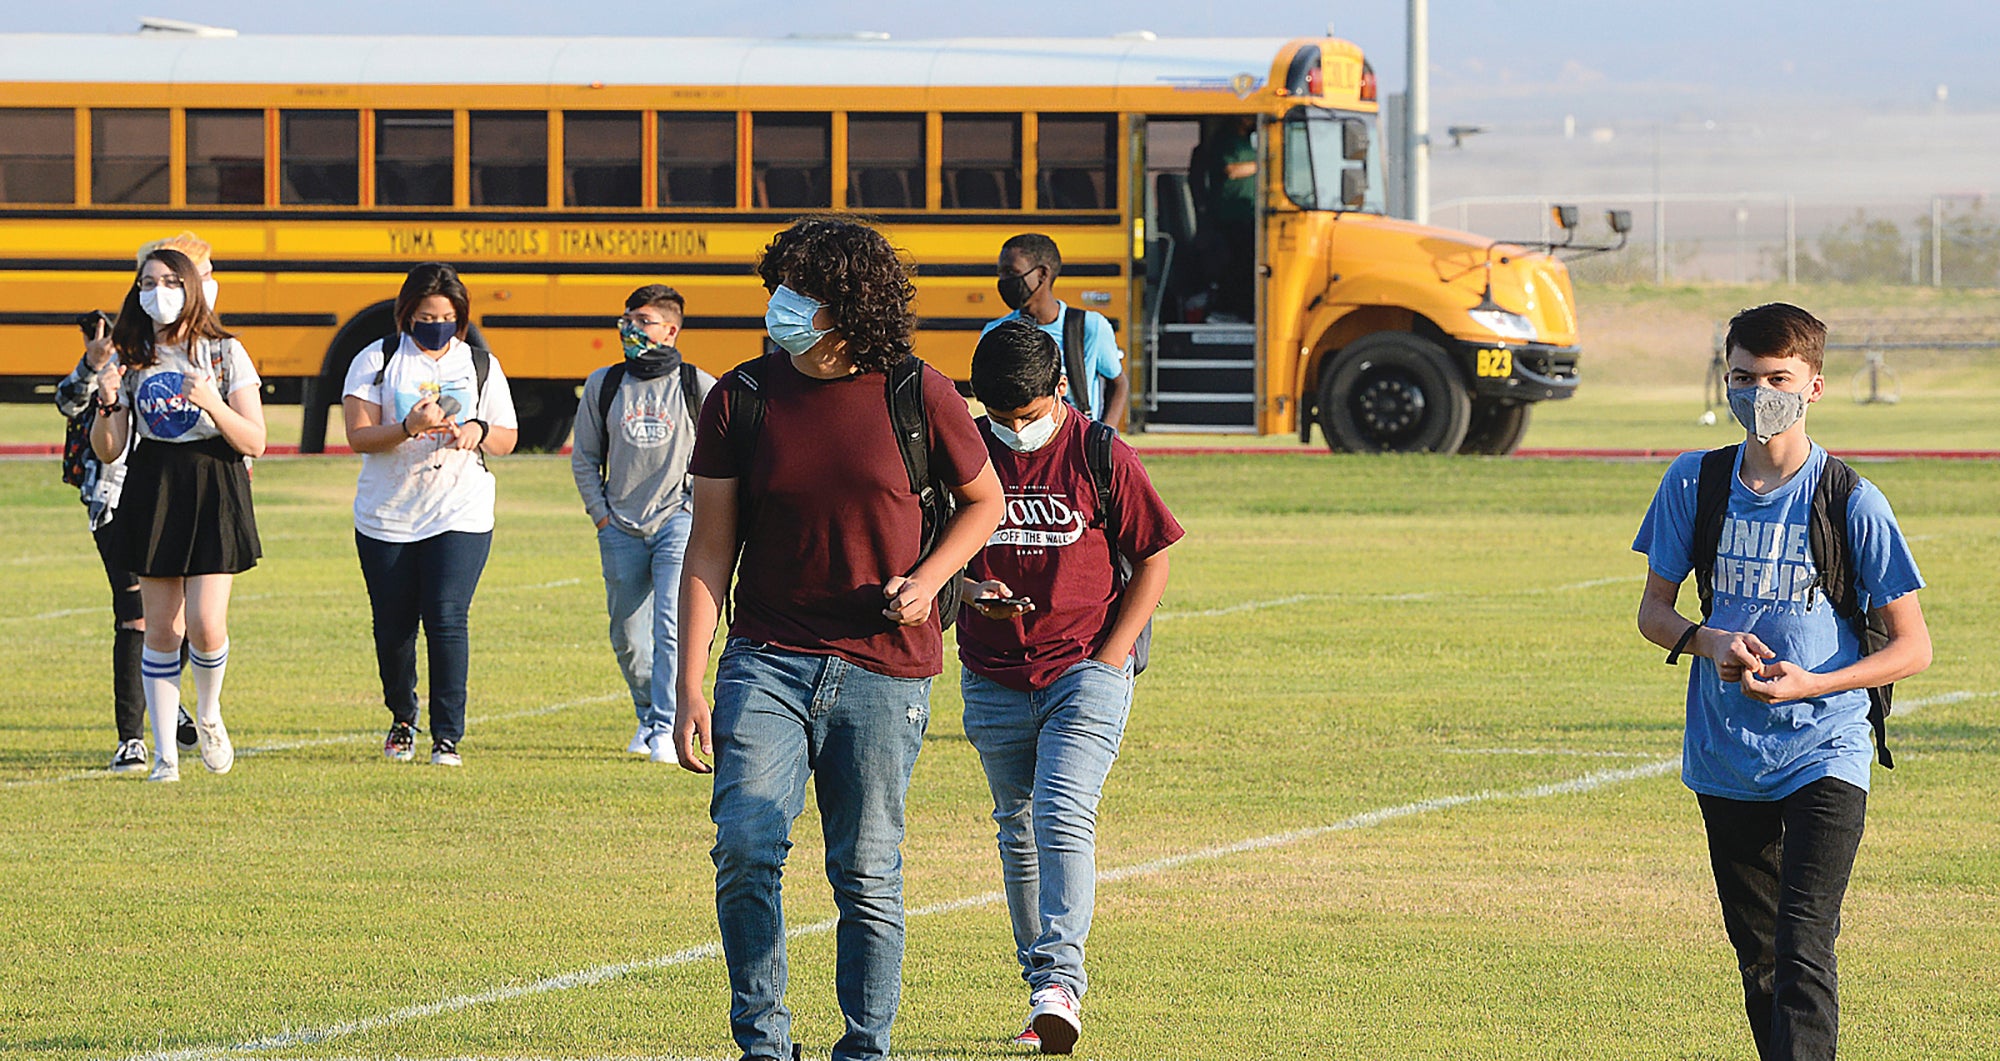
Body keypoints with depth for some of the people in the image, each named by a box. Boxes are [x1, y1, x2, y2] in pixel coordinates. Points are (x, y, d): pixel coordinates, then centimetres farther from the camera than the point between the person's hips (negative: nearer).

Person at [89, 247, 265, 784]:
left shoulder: (225, 354, 0)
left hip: (213, 494, -2)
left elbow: (254, 442, -4)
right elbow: (108, 451, 6)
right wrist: (107, 404, -13)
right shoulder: (132, 359, 7)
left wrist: (212, 402, -19)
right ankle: (165, 754, 7)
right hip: (152, 495, 2)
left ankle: (209, 716, 18)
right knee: (161, 629, 1)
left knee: (205, 624, -12)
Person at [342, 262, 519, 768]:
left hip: (461, 515, 0)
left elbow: (507, 441, 11)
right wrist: (408, 428, -23)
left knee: (447, 617, -14)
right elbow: (359, 436, -7)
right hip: (387, 517, 0)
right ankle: (402, 719, 31)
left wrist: (479, 432, -11)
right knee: (394, 627, 7)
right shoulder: (376, 361, 1)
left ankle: (448, 736, -8)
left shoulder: (481, 365, 8)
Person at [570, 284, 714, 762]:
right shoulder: (603, 385, 7)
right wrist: (601, 515, 5)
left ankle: (665, 729, -14)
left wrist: (699, 505, -1)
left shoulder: (698, 387, -1)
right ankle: (647, 717, 29)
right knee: (628, 637, 8)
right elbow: (585, 458, 14)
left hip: (679, 523, -3)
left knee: (670, 628, -16)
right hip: (622, 531, 3)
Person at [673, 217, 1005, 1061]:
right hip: (766, 664, 1)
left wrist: (927, 580, -5)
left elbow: (984, 501, 14)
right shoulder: (741, 399, 0)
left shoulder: (918, 397, -3)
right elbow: (709, 550, 4)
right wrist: (690, 689, -1)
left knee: (868, 875, 2)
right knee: (744, 845, -15)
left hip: (882, 670, -1)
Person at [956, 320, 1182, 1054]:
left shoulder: (1100, 456, -5)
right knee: (1018, 832, 9)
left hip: (1086, 670, -4)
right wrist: (969, 592, -12)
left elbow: (1151, 565, 0)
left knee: (1063, 816, -19)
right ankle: (1044, 994, 17)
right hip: (994, 682, 4)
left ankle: (1060, 980, -25)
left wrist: (1106, 661, -8)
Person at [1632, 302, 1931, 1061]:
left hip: (1826, 760, -4)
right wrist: (1707, 642, -11)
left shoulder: (1852, 502, -8)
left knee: (1803, 949, -18)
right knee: (1758, 958, 13)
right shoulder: (1694, 484, 2)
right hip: (1727, 762, 4)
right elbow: (1653, 610, 11)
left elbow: (1913, 647, -4)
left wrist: (1812, 684, -19)